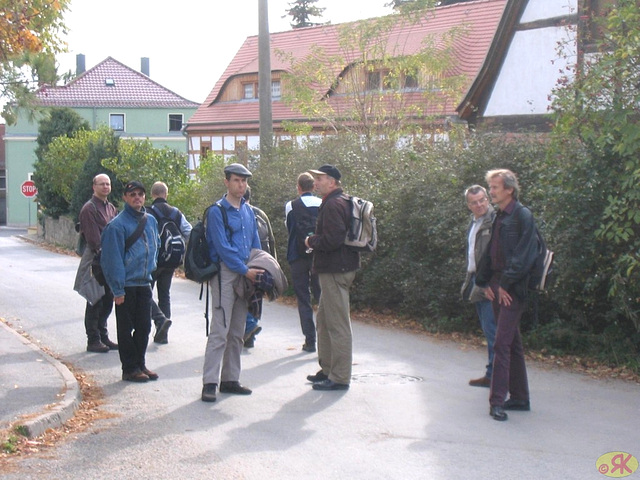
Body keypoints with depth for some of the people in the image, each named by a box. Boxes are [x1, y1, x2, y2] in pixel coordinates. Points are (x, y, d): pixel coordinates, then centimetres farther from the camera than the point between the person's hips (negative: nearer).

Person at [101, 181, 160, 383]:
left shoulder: (151, 221, 8)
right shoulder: (118, 224, -12)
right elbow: (113, 258, -14)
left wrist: (150, 267, 12)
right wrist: (118, 289, -15)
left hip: (144, 283, 6)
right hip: (126, 285, -6)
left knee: (144, 327, 12)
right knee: (126, 328, 4)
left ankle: (140, 364, 23)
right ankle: (130, 368, 12)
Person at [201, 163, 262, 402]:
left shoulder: (248, 211, 15)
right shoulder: (217, 212, -7)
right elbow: (222, 247, -14)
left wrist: (258, 270, 6)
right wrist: (245, 270, -16)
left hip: (246, 275, 7)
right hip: (226, 273, -7)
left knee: (238, 333, 11)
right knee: (220, 331, -10)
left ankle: (230, 379, 19)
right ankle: (210, 382, -7)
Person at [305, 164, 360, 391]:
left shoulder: (333, 205, -16)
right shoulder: (338, 202, 18)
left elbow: (332, 239, -25)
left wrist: (311, 241, -8)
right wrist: (315, 241, 11)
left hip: (335, 270, -11)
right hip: (335, 268, 11)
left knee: (337, 324, -7)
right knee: (324, 320, 18)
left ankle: (340, 377, -2)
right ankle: (327, 370, 28)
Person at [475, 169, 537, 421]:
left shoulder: (523, 215, -10)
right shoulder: (498, 217, 15)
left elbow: (524, 254, -16)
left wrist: (506, 283, -17)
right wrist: (485, 282, 12)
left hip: (513, 289, -8)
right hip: (498, 286, 8)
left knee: (502, 343, -12)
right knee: (512, 343, 13)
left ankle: (497, 400, -10)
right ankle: (519, 397, 21)